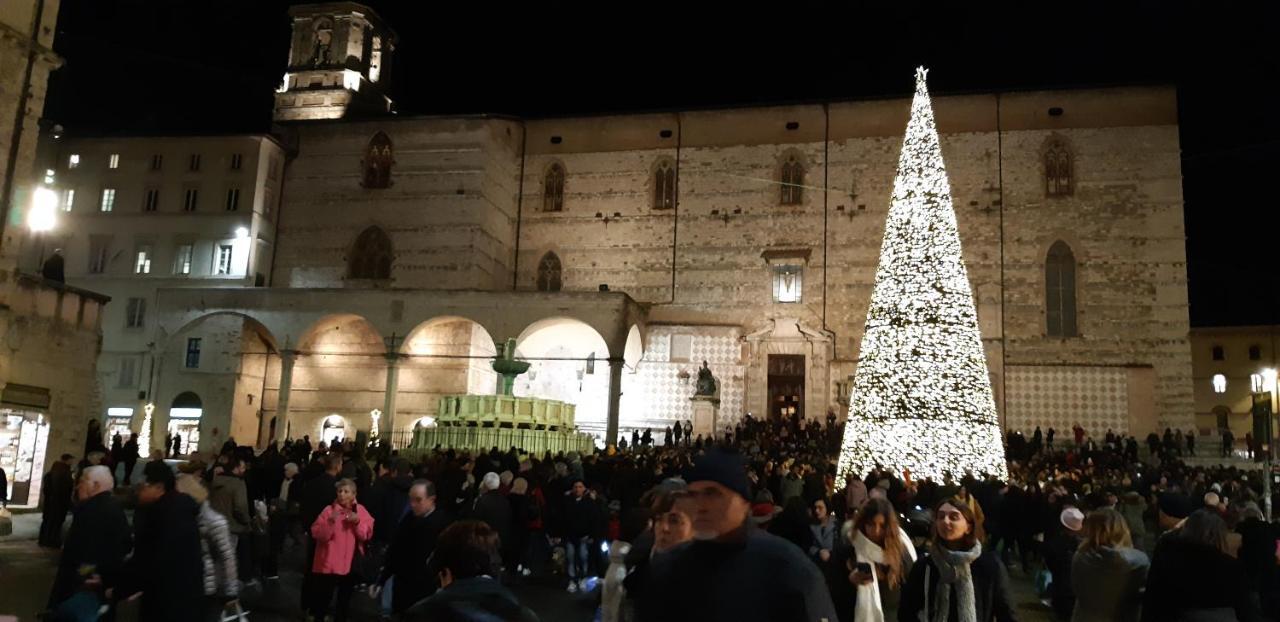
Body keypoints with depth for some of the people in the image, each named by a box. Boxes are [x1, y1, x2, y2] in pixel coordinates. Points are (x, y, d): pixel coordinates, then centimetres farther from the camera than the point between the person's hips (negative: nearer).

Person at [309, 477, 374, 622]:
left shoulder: (360, 510, 2)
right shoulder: (329, 510, -7)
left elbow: (366, 535, -3)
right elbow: (317, 534, -14)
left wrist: (357, 522, -18)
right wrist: (331, 521, -27)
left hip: (351, 563, 3)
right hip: (329, 563, -3)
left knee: (345, 598, 15)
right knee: (323, 598, -4)